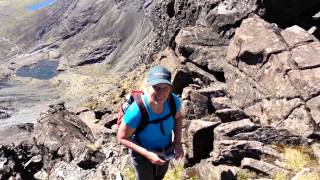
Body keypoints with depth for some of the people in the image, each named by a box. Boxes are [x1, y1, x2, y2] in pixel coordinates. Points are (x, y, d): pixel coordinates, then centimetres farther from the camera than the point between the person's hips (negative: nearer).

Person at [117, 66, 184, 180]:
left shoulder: (173, 100, -28)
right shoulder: (135, 112, -41)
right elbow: (122, 138, -24)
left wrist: (177, 141, -16)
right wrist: (147, 154, -31)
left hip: (165, 149, 4)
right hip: (142, 153, -4)